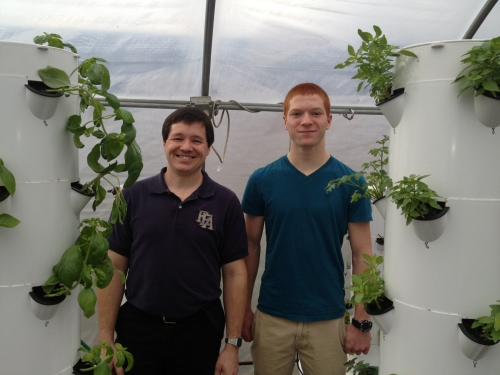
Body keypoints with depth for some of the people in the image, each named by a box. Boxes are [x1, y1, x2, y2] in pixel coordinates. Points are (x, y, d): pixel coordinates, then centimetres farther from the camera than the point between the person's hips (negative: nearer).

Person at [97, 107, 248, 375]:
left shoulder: (226, 202, -3)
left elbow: (235, 274, -2)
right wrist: (106, 337, -3)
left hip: (200, 330, 0)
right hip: (137, 327, 1)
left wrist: (233, 343, -3)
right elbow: (114, 268, 0)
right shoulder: (133, 196, -2)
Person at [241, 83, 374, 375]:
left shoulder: (350, 182, -5)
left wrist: (361, 320, -4)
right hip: (271, 317, 1)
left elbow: (362, 254, -2)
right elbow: (251, 246, 4)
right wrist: (244, 306, 3)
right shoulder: (262, 180, -3)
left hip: (328, 319, 0)